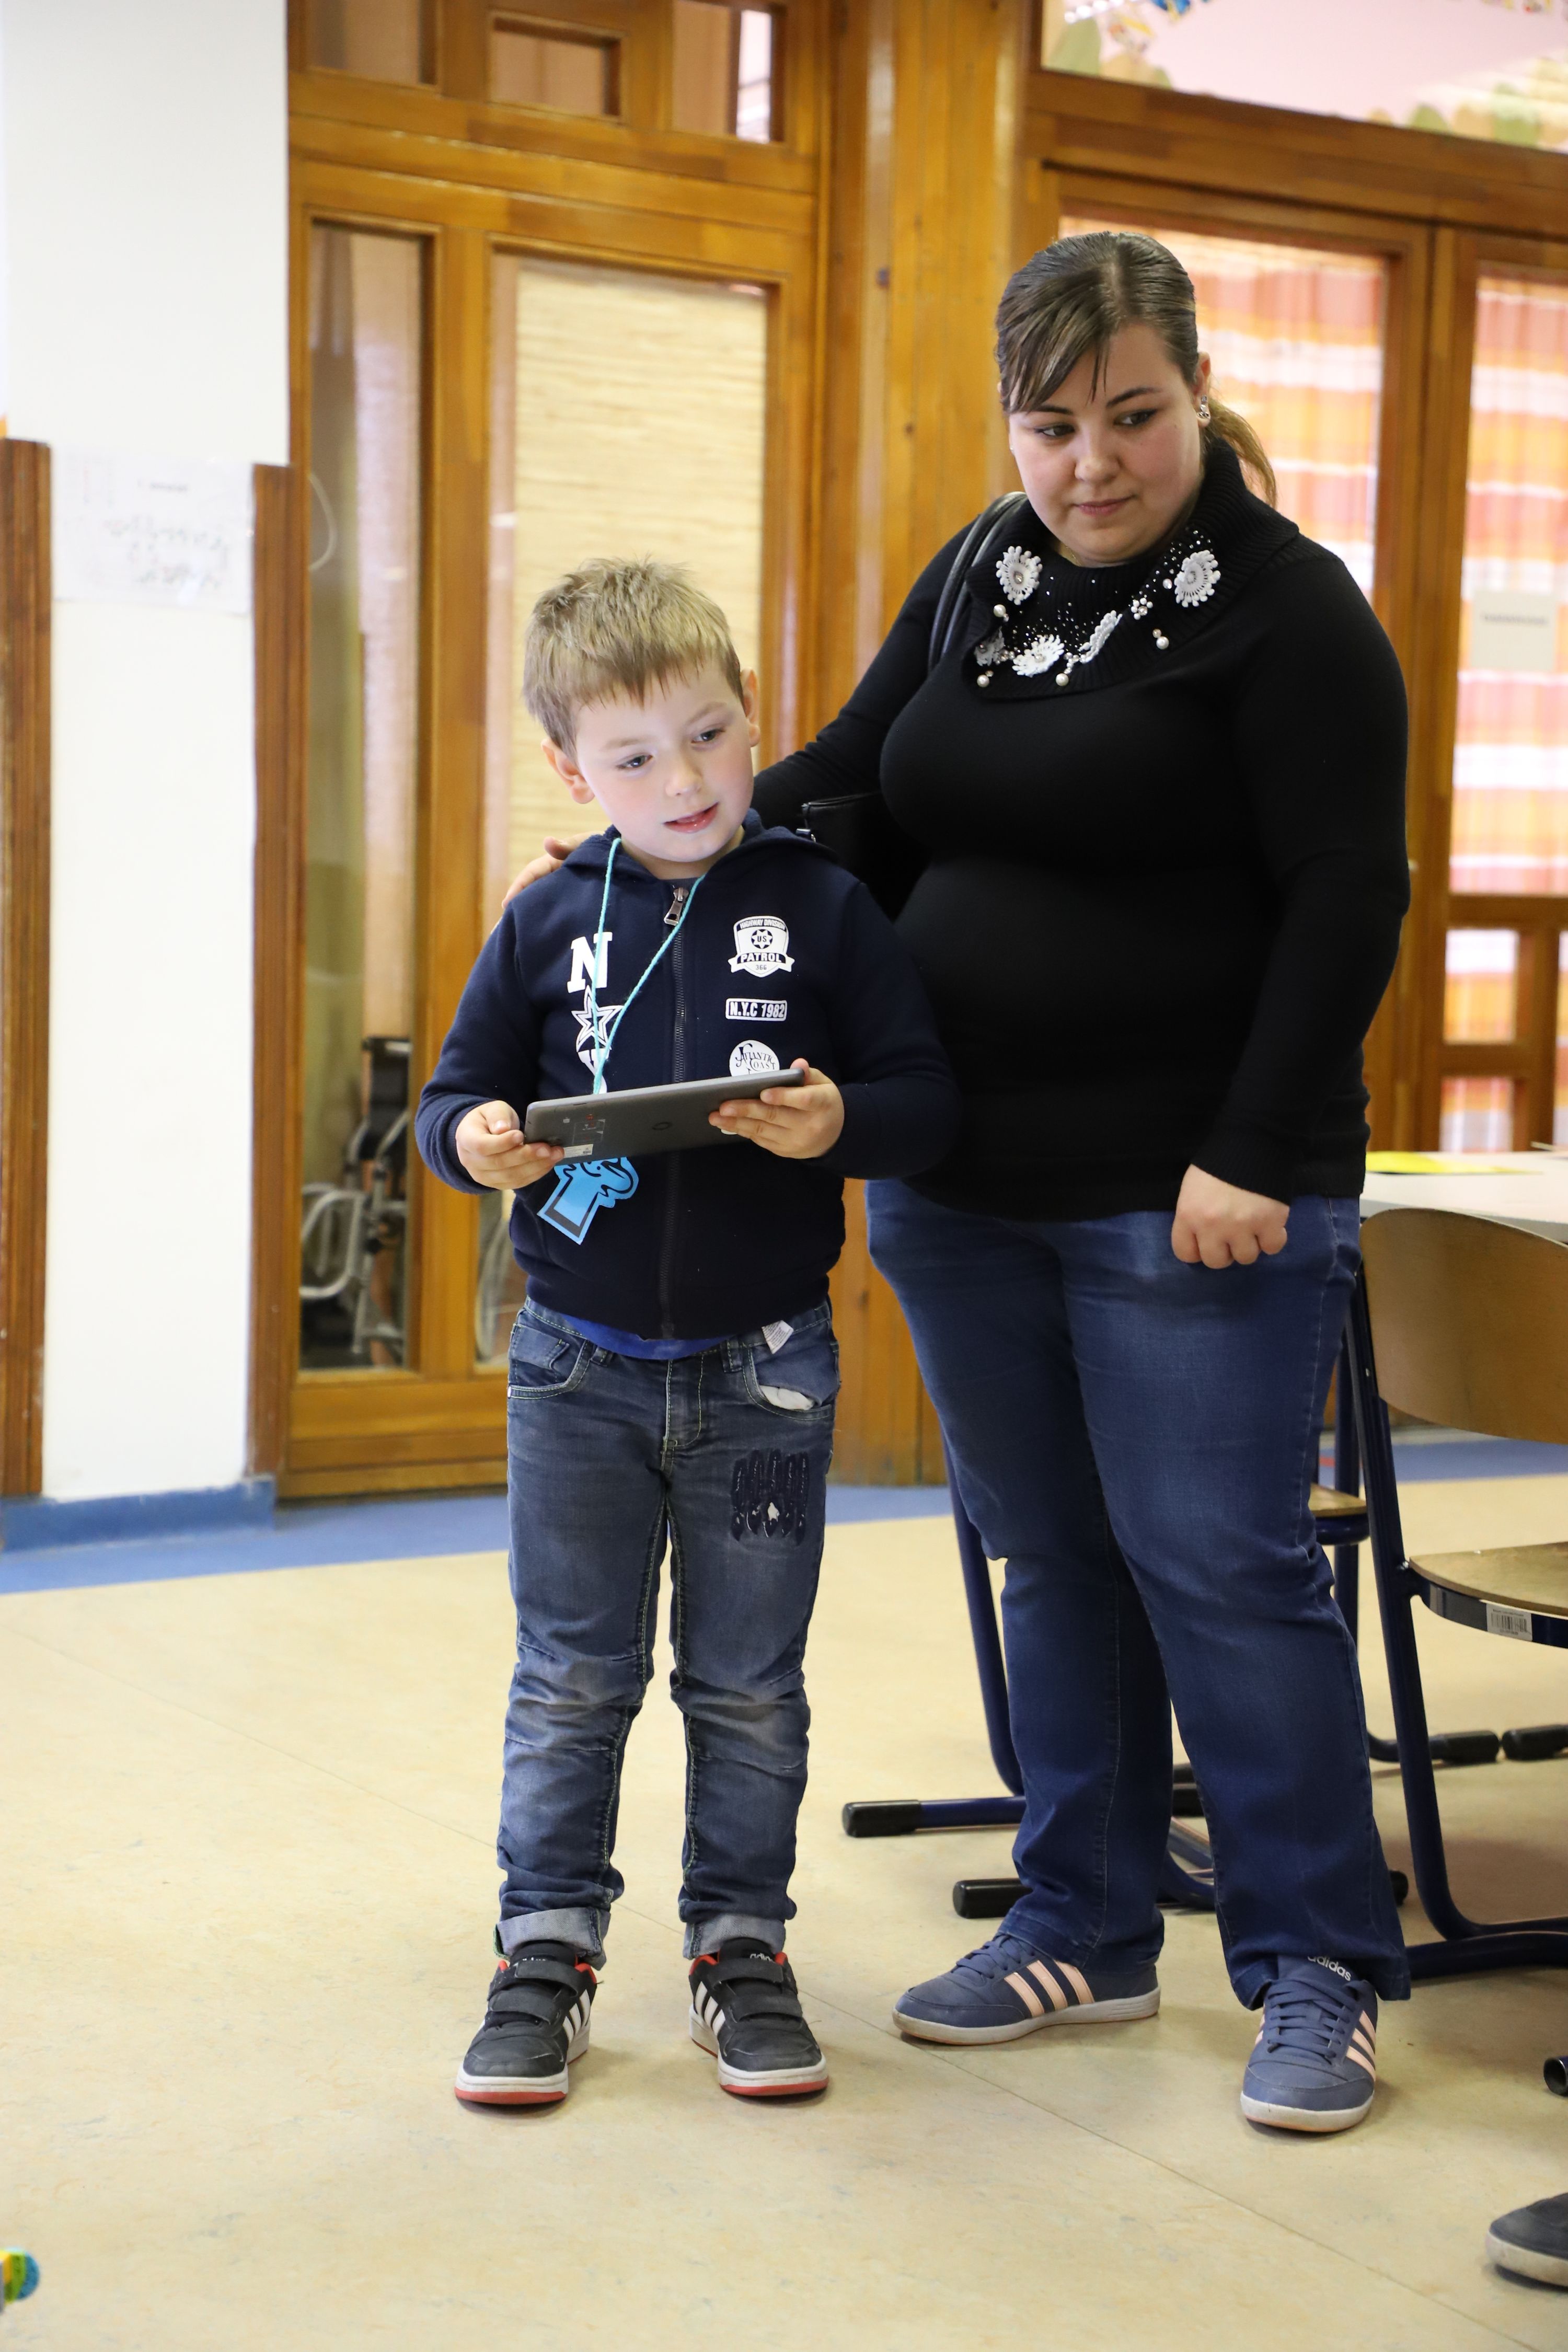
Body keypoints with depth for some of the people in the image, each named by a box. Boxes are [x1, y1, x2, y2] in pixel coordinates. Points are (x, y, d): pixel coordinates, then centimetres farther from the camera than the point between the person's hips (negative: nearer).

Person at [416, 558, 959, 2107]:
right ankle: (547, 1948, 22)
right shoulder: (548, 922, 0)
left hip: (762, 1367, -1)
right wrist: (473, 1141, -16)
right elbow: (455, 1094, 6)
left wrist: (840, 1125, -24)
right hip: (580, 1363, 1)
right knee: (570, 1678, 10)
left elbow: (930, 1099, -4)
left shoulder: (823, 909, -4)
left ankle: (740, 1944, 25)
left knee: (749, 1686, 11)